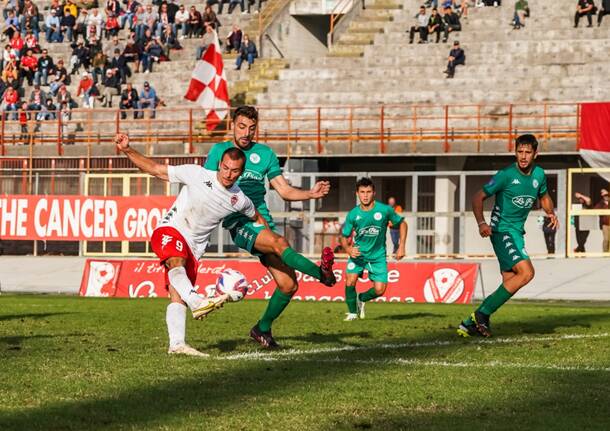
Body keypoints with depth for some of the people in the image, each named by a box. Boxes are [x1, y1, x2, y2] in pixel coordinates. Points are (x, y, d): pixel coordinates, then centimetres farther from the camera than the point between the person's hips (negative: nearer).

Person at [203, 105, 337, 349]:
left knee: (288, 285, -4)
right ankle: (322, 273, -55)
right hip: (237, 222, -5)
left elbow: (284, 190, 13)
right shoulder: (219, 150, 7)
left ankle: (263, 329, 16)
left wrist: (310, 194, -4)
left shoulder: (265, 154, 15)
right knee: (280, 243, -36)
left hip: (262, 220, 5)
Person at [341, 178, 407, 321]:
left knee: (379, 290, -8)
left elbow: (402, 223, 4)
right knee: (350, 282, -19)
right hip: (358, 253, 0)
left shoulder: (385, 210, -11)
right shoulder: (353, 214, -8)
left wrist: (401, 246, -1)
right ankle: (352, 312, 6)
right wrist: (348, 249, -20)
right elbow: (344, 236, 2)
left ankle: (361, 299, 26)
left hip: (378, 255, 0)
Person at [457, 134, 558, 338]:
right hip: (502, 229, -8)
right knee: (526, 272, -23)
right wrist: (481, 223, -24)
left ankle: (469, 324, 10)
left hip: (517, 232, 8)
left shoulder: (539, 174, 6)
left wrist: (551, 213, 6)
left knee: (509, 284, 3)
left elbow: (544, 196, 26)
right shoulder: (506, 175, -13)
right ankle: (482, 315, -18)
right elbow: (478, 197, -10)